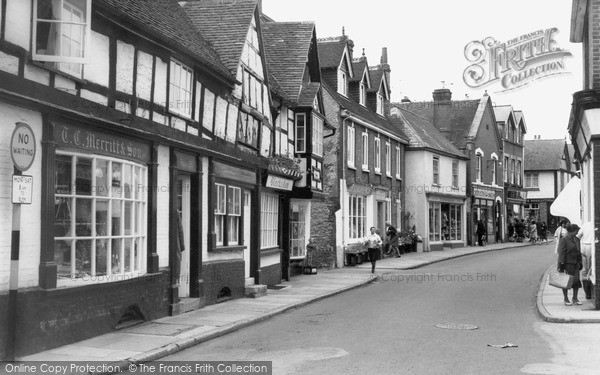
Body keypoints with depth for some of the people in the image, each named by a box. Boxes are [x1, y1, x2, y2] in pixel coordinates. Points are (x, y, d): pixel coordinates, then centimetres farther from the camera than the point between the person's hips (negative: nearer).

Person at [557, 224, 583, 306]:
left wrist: (580, 263, 14)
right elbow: (561, 253, -15)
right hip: (567, 264, -6)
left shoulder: (576, 239, 11)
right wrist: (561, 265, -19)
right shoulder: (563, 240, -12)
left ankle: (575, 298, 15)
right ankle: (566, 299, 12)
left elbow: (579, 252, 18)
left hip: (575, 264, 6)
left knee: (576, 280, 3)